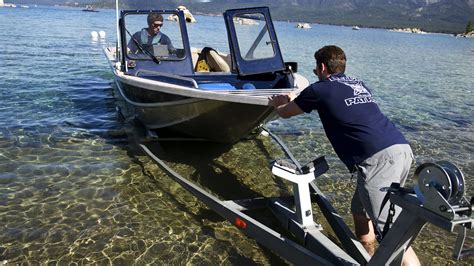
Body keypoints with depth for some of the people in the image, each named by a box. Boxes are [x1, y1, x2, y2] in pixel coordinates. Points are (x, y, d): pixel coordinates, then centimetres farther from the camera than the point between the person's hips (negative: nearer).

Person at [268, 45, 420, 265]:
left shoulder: (320, 89, 6)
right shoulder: (358, 84, 26)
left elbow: (285, 113, 21)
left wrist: (276, 105, 45)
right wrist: (293, 99, 57)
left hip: (379, 159, -8)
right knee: (360, 211, 22)